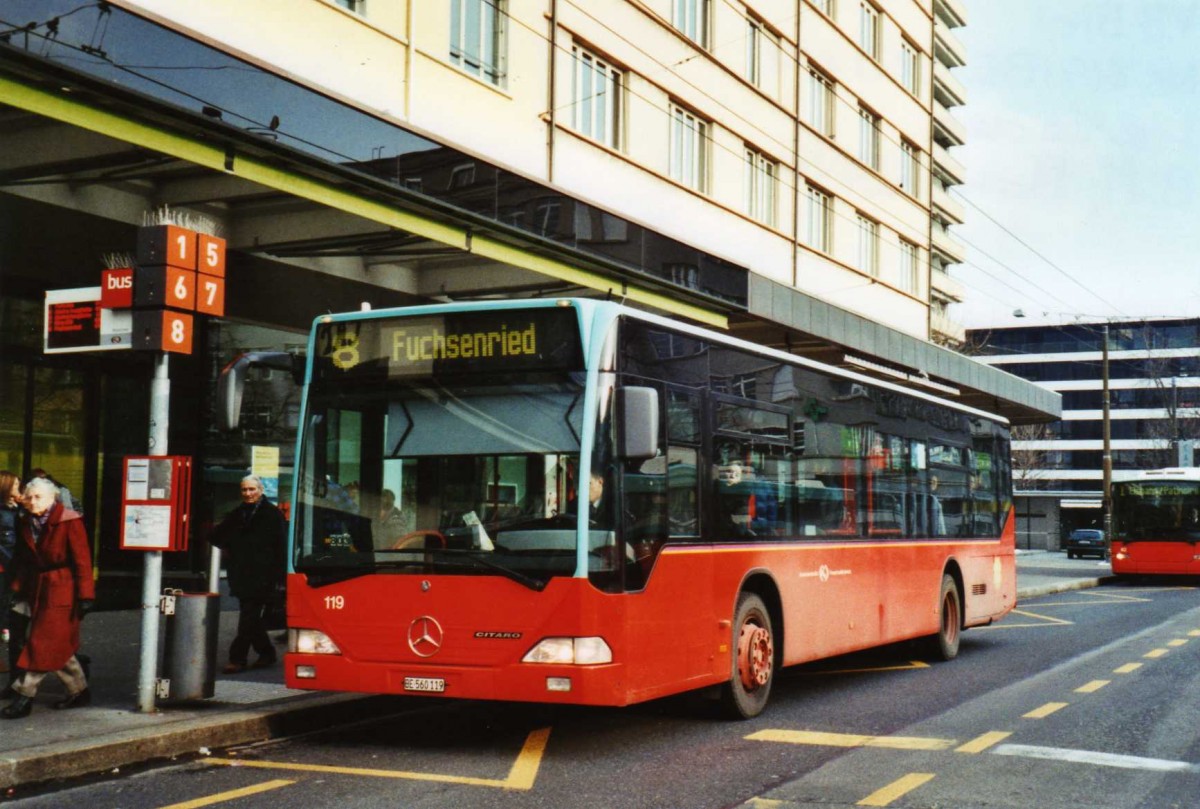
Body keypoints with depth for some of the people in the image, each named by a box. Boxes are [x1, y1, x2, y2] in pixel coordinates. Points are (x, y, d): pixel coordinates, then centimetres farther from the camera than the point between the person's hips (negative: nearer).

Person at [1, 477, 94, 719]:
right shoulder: (27, 523, 8)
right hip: (39, 590, 7)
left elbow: (82, 560, -13)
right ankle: (79, 691, 24)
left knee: (43, 644, -7)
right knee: (58, 646, 12)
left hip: (63, 592, -7)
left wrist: (85, 596, -15)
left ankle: (24, 697, -4)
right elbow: (23, 560, 15)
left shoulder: (69, 522, -12)